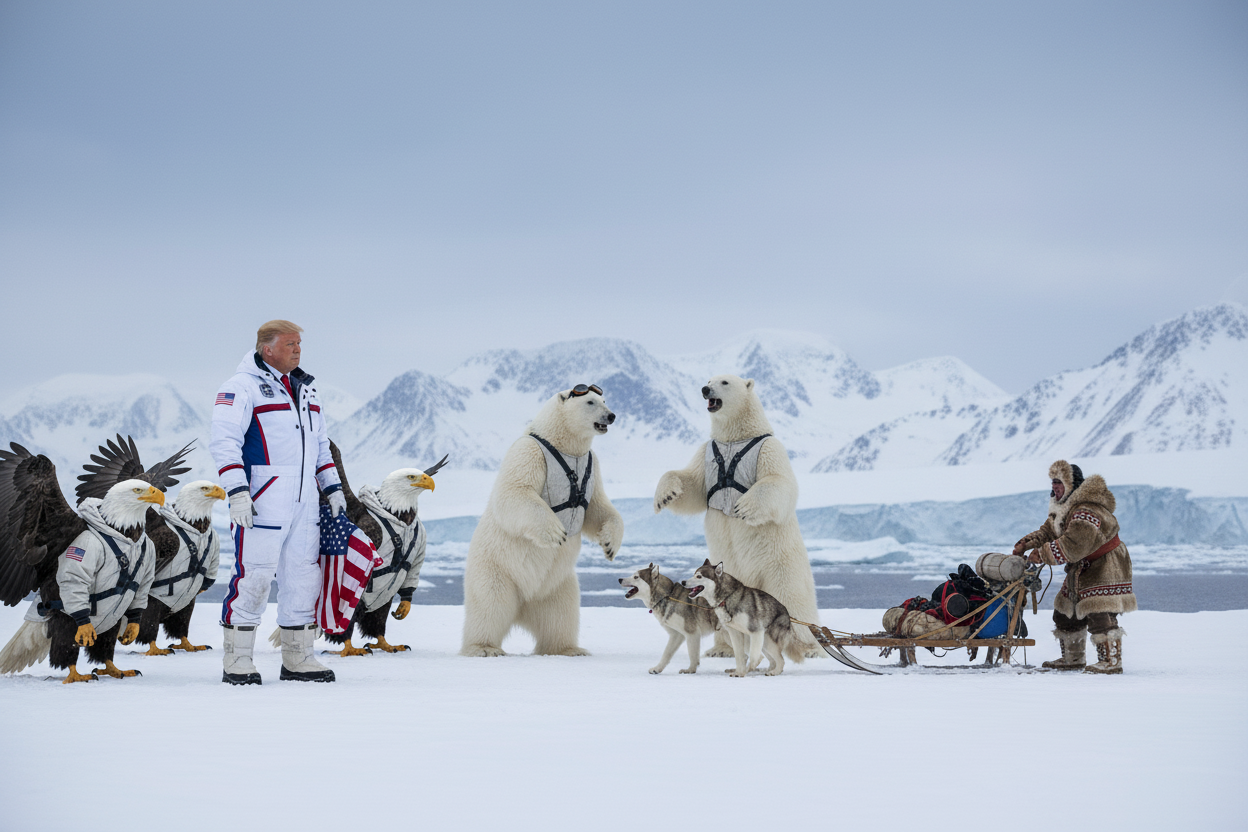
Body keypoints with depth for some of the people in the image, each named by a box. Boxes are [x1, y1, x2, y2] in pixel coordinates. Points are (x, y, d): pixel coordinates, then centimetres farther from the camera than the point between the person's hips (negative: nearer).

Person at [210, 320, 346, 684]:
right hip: (261, 502, -7)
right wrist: (237, 491, -19)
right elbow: (224, 442, -12)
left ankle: (298, 659, 15)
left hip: (305, 501, 7)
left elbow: (321, 445, 27)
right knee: (253, 576, -9)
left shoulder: (306, 390, 20)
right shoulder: (242, 387, -4)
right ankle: (238, 661, -1)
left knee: (304, 575, 7)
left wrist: (333, 488, 20)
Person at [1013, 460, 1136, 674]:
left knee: (1099, 614, -18)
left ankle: (1111, 661, -13)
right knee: (1066, 612, 15)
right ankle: (1073, 658, 26)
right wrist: (1026, 544, -6)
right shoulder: (1062, 507, 9)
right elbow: (1049, 531, 11)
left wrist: (1043, 554, -30)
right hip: (1082, 568, 11)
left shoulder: (1087, 510, -27)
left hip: (1105, 567, -11)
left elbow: (1074, 544, -35)